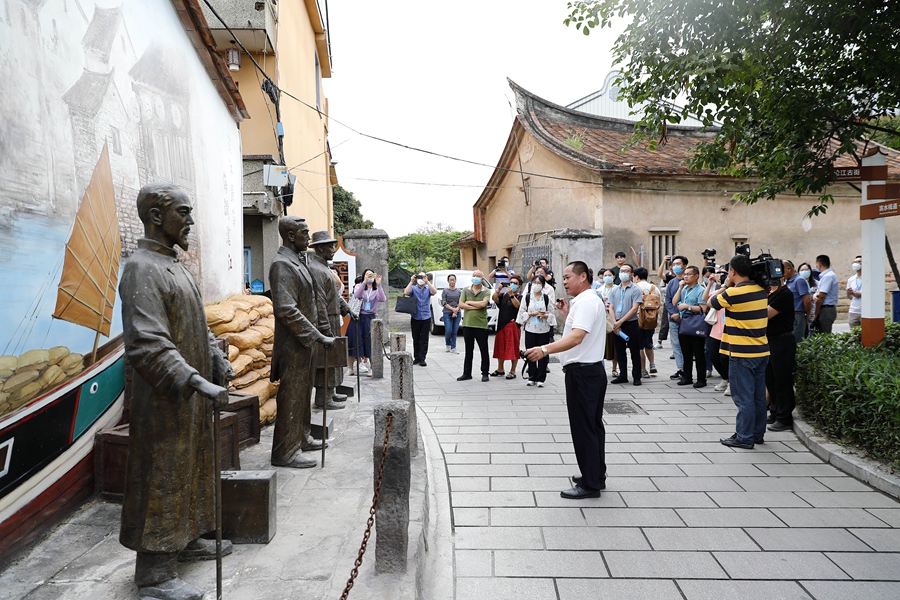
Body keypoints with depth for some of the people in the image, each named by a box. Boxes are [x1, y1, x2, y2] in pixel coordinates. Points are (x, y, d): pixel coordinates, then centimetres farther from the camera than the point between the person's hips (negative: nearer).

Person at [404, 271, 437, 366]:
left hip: (426, 317, 0)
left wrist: (427, 281, -21)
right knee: (416, 339, 8)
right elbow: (406, 293, -14)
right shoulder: (413, 288, 5)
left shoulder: (428, 288, 6)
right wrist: (411, 281, -14)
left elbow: (434, 292, -15)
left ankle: (422, 359, 2)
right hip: (415, 317, 0)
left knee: (424, 340, -1)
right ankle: (416, 358, 16)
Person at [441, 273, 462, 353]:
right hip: (447, 313, -2)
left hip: (457, 314, 2)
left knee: (455, 331, 0)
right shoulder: (445, 291, 4)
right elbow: (443, 302, -2)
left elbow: (460, 302, 6)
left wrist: (456, 310, -9)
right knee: (448, 331, -8)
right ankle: (448, 344, 17)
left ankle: (453, 348, 5)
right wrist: (452, 309, -12)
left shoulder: (459, 291, 11)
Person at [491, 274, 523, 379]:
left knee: (513, 348, -2)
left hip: (512, 325, -5)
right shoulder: (503, 295, 11)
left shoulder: (520, 297, 0)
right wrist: (499, 289, -19)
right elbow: (494, 298, -5)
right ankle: (500, 369, 25)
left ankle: (512, 371, 6)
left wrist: (511, 294, -30)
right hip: (501, 324, 5)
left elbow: (517, 305, -20)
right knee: (500, 347, 12)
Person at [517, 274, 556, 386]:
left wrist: (545, 315, -15)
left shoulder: (547, 298, 3)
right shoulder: (526, 297, 3)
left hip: (544, 330, 0)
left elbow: (552, 314, 5)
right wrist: (533, 314, -11)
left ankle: (540, 378, 10)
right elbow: (521, 313, 2)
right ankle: (532, 377, 16)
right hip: (530, 329, 0)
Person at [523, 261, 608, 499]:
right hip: (592, 371, 11)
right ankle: (596, 475, 29)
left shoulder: (586, 302, -15)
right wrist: (567, 316, 14)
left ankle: (590, 484, 4)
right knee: (592, 425, 17)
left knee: (583, 428, -4)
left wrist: (545, 349, -39)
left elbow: (577, 337, -29)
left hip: (582, 372, -11)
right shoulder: (588, 300, 19)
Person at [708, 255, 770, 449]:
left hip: (742, 353, -7)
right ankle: (758, 433, 26)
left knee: (744, 397, 0)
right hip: (762, 351, 7)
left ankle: (744, 437, 6)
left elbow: (711, 301, 0)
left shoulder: (732, 293, -17)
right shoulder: (761, 290, 4)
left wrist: (725, 286, 11)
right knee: (759, 395, 15)